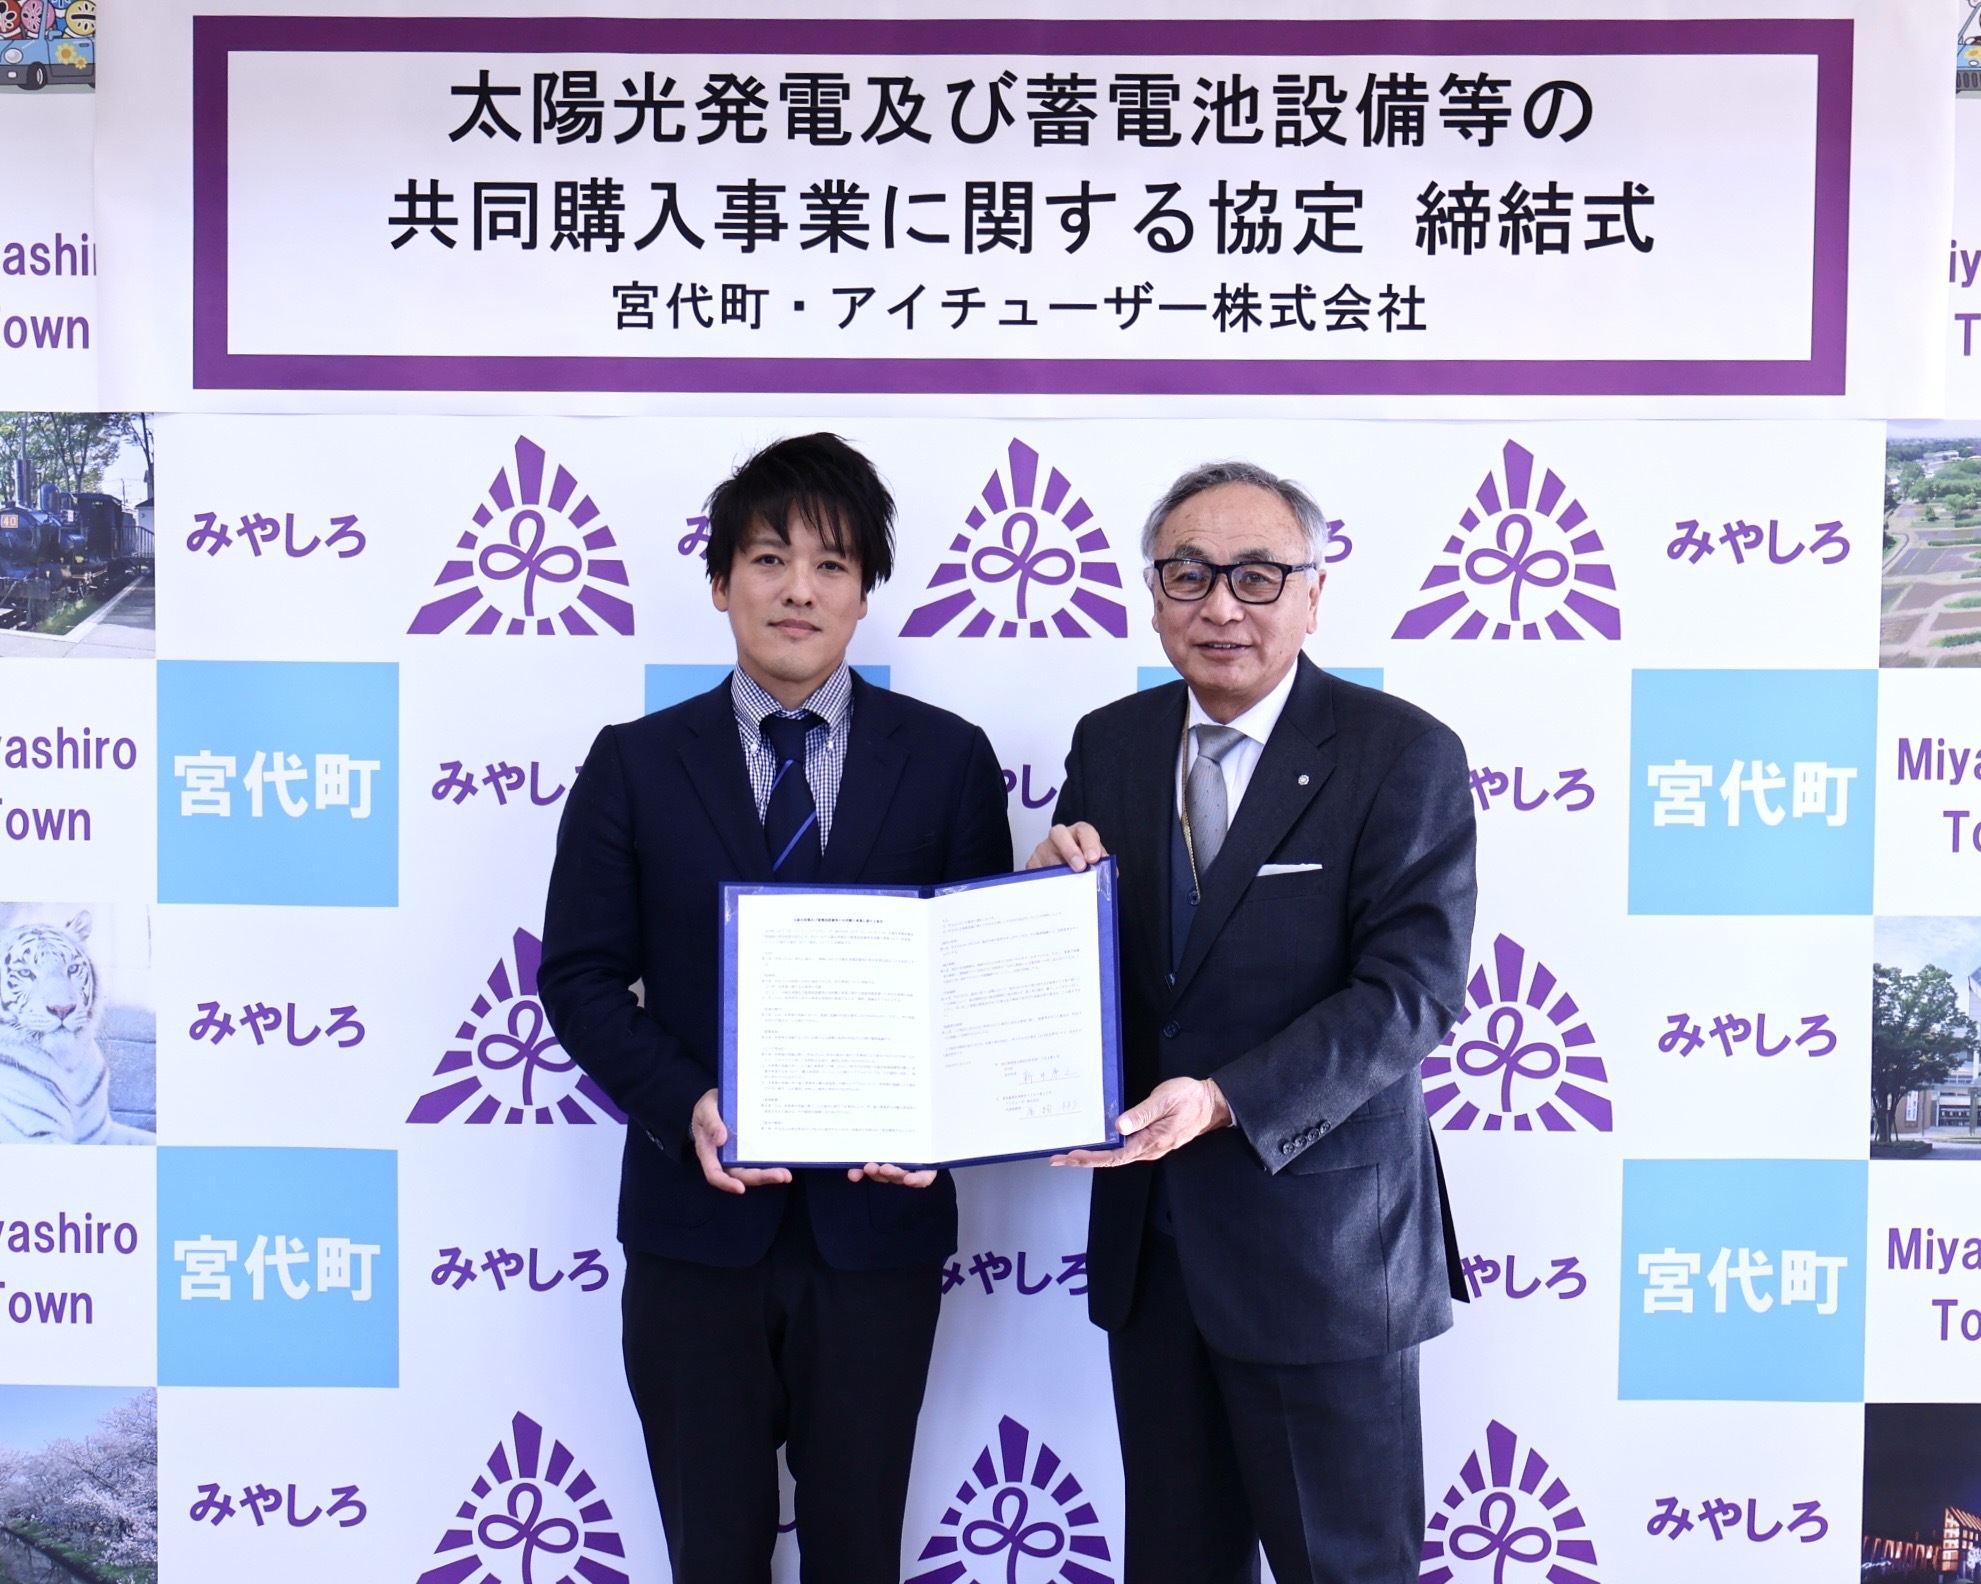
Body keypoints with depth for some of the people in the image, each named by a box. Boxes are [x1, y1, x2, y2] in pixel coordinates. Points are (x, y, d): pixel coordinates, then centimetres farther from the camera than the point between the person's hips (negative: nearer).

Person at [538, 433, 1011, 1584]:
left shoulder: (950, 760, 1)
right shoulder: (636, 764, 2)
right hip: (697, 1217, 0)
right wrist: (685, 1106, -16)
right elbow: (581, 978, 0)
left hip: (878, 1218, 0)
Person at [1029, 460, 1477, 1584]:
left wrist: (1227, 1100, -28)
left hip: (1322, 1246, -4)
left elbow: (1411, 990, -18)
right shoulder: (1111, 744, 4)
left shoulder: (1405, 755, -10)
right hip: (1149, 1236, 5)